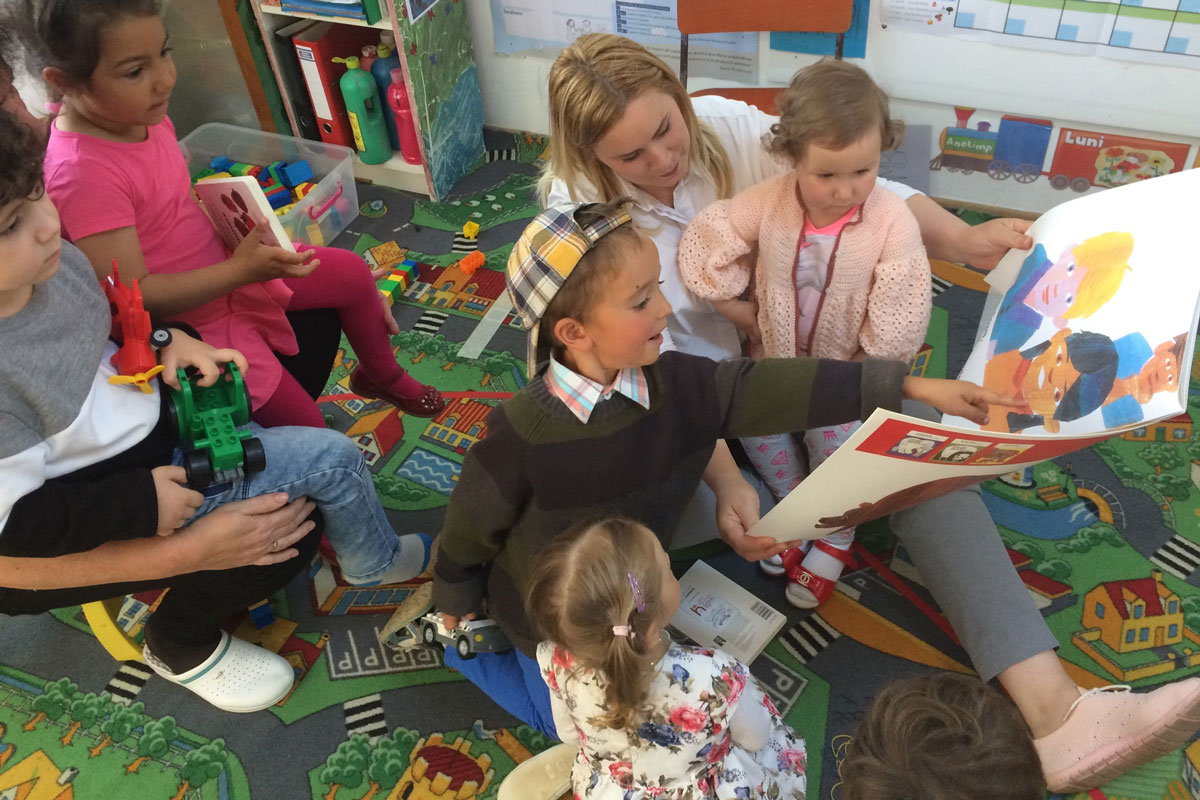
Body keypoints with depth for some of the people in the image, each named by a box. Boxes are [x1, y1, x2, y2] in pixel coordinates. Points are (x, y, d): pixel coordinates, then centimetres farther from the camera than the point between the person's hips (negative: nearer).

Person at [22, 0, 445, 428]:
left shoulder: (142, 112, -5)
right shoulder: (81, 174, -31)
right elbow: (132, 295, -28)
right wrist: (240, 270, -31)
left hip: (229, 263, 8)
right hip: (192, 320, -8)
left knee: (352, 273, 12)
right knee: (305, 426, -7)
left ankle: (383, 376, 36)